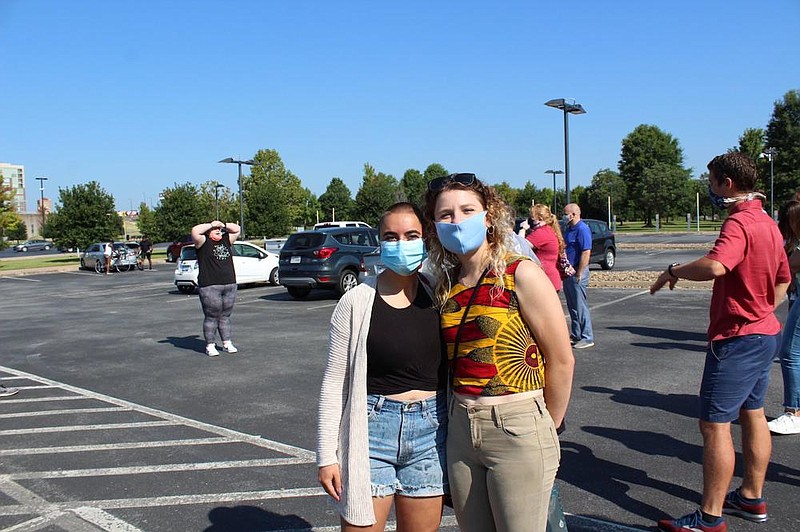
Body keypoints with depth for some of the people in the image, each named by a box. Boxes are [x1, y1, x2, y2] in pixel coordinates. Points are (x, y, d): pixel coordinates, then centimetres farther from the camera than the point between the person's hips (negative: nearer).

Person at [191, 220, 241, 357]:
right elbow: (195, 231, -16)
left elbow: (237, 229, 23)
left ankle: (227, 343, 17)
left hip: (230, 285, 5)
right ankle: (210, 346, 6)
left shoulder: (226, 240, 16)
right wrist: (211, 224, -6)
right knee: (211, 317, -1)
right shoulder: (204, 242, 0)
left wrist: (223, 225, 10)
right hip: (210, 286, -5)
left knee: (225, 316, 11)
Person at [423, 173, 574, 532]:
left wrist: (547, 429, 0)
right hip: (461, 428, 6)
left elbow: (561, 360, -8)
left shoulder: (521, 274, -11)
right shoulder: (445, 284, 6)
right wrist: (463, 414, 8)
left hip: (516, 429, -5)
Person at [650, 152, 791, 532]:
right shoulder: (766, 222, 12)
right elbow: (783, 280, 21)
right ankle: (751, 498, 31)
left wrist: (674, 270, -23)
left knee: (714, 424, -5)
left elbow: (713, 266, -40)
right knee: (752, 415, 18)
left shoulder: (739, 223, -21)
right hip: (765, 333, 11)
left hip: (736, 339, -11)